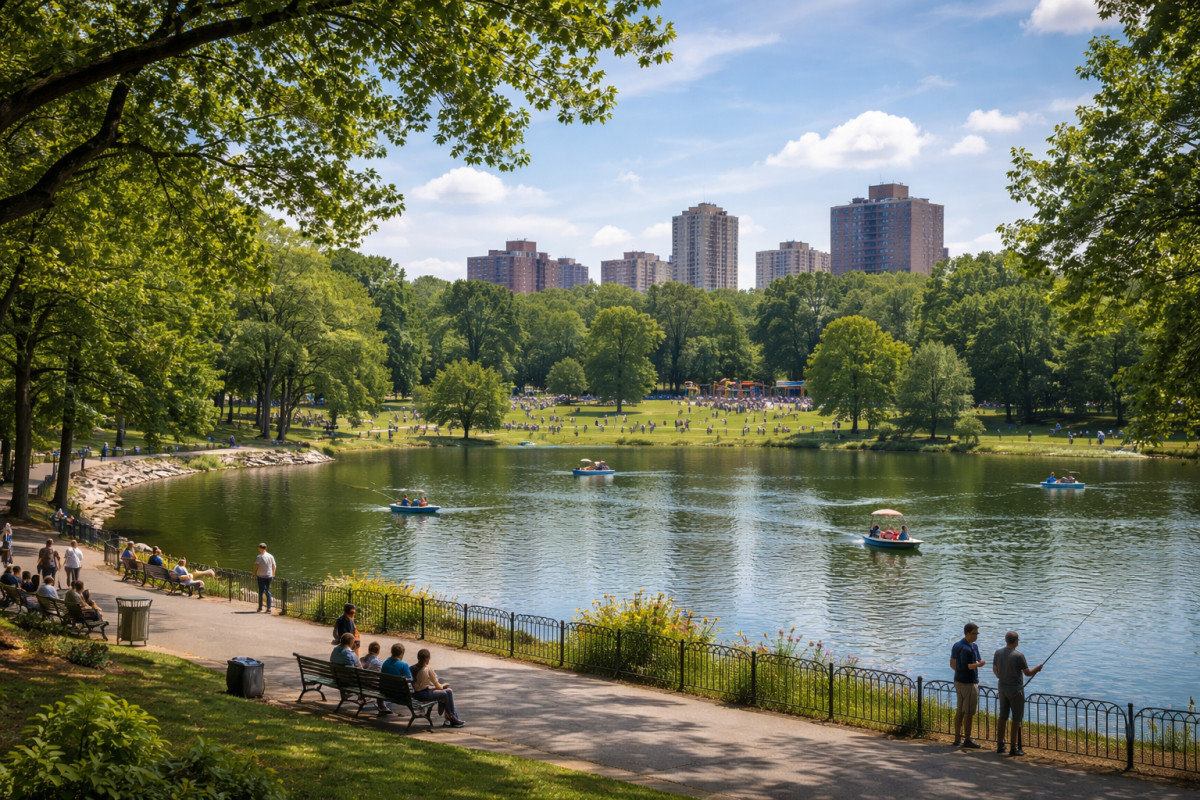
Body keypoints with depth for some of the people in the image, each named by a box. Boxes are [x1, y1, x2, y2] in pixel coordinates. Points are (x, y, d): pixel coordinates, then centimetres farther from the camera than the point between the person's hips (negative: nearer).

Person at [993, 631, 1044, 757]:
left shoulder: (998, 653, 0)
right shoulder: (1019, 655, -19)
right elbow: (1027, 673, -11)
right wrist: (1037, 669, 8)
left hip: (1002, 688, 6)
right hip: (1015, 690, -6)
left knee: (1002, 717, 15)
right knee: (1016, 719, 2)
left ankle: (1000, 745, 20)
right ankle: (1014, 748, 4)